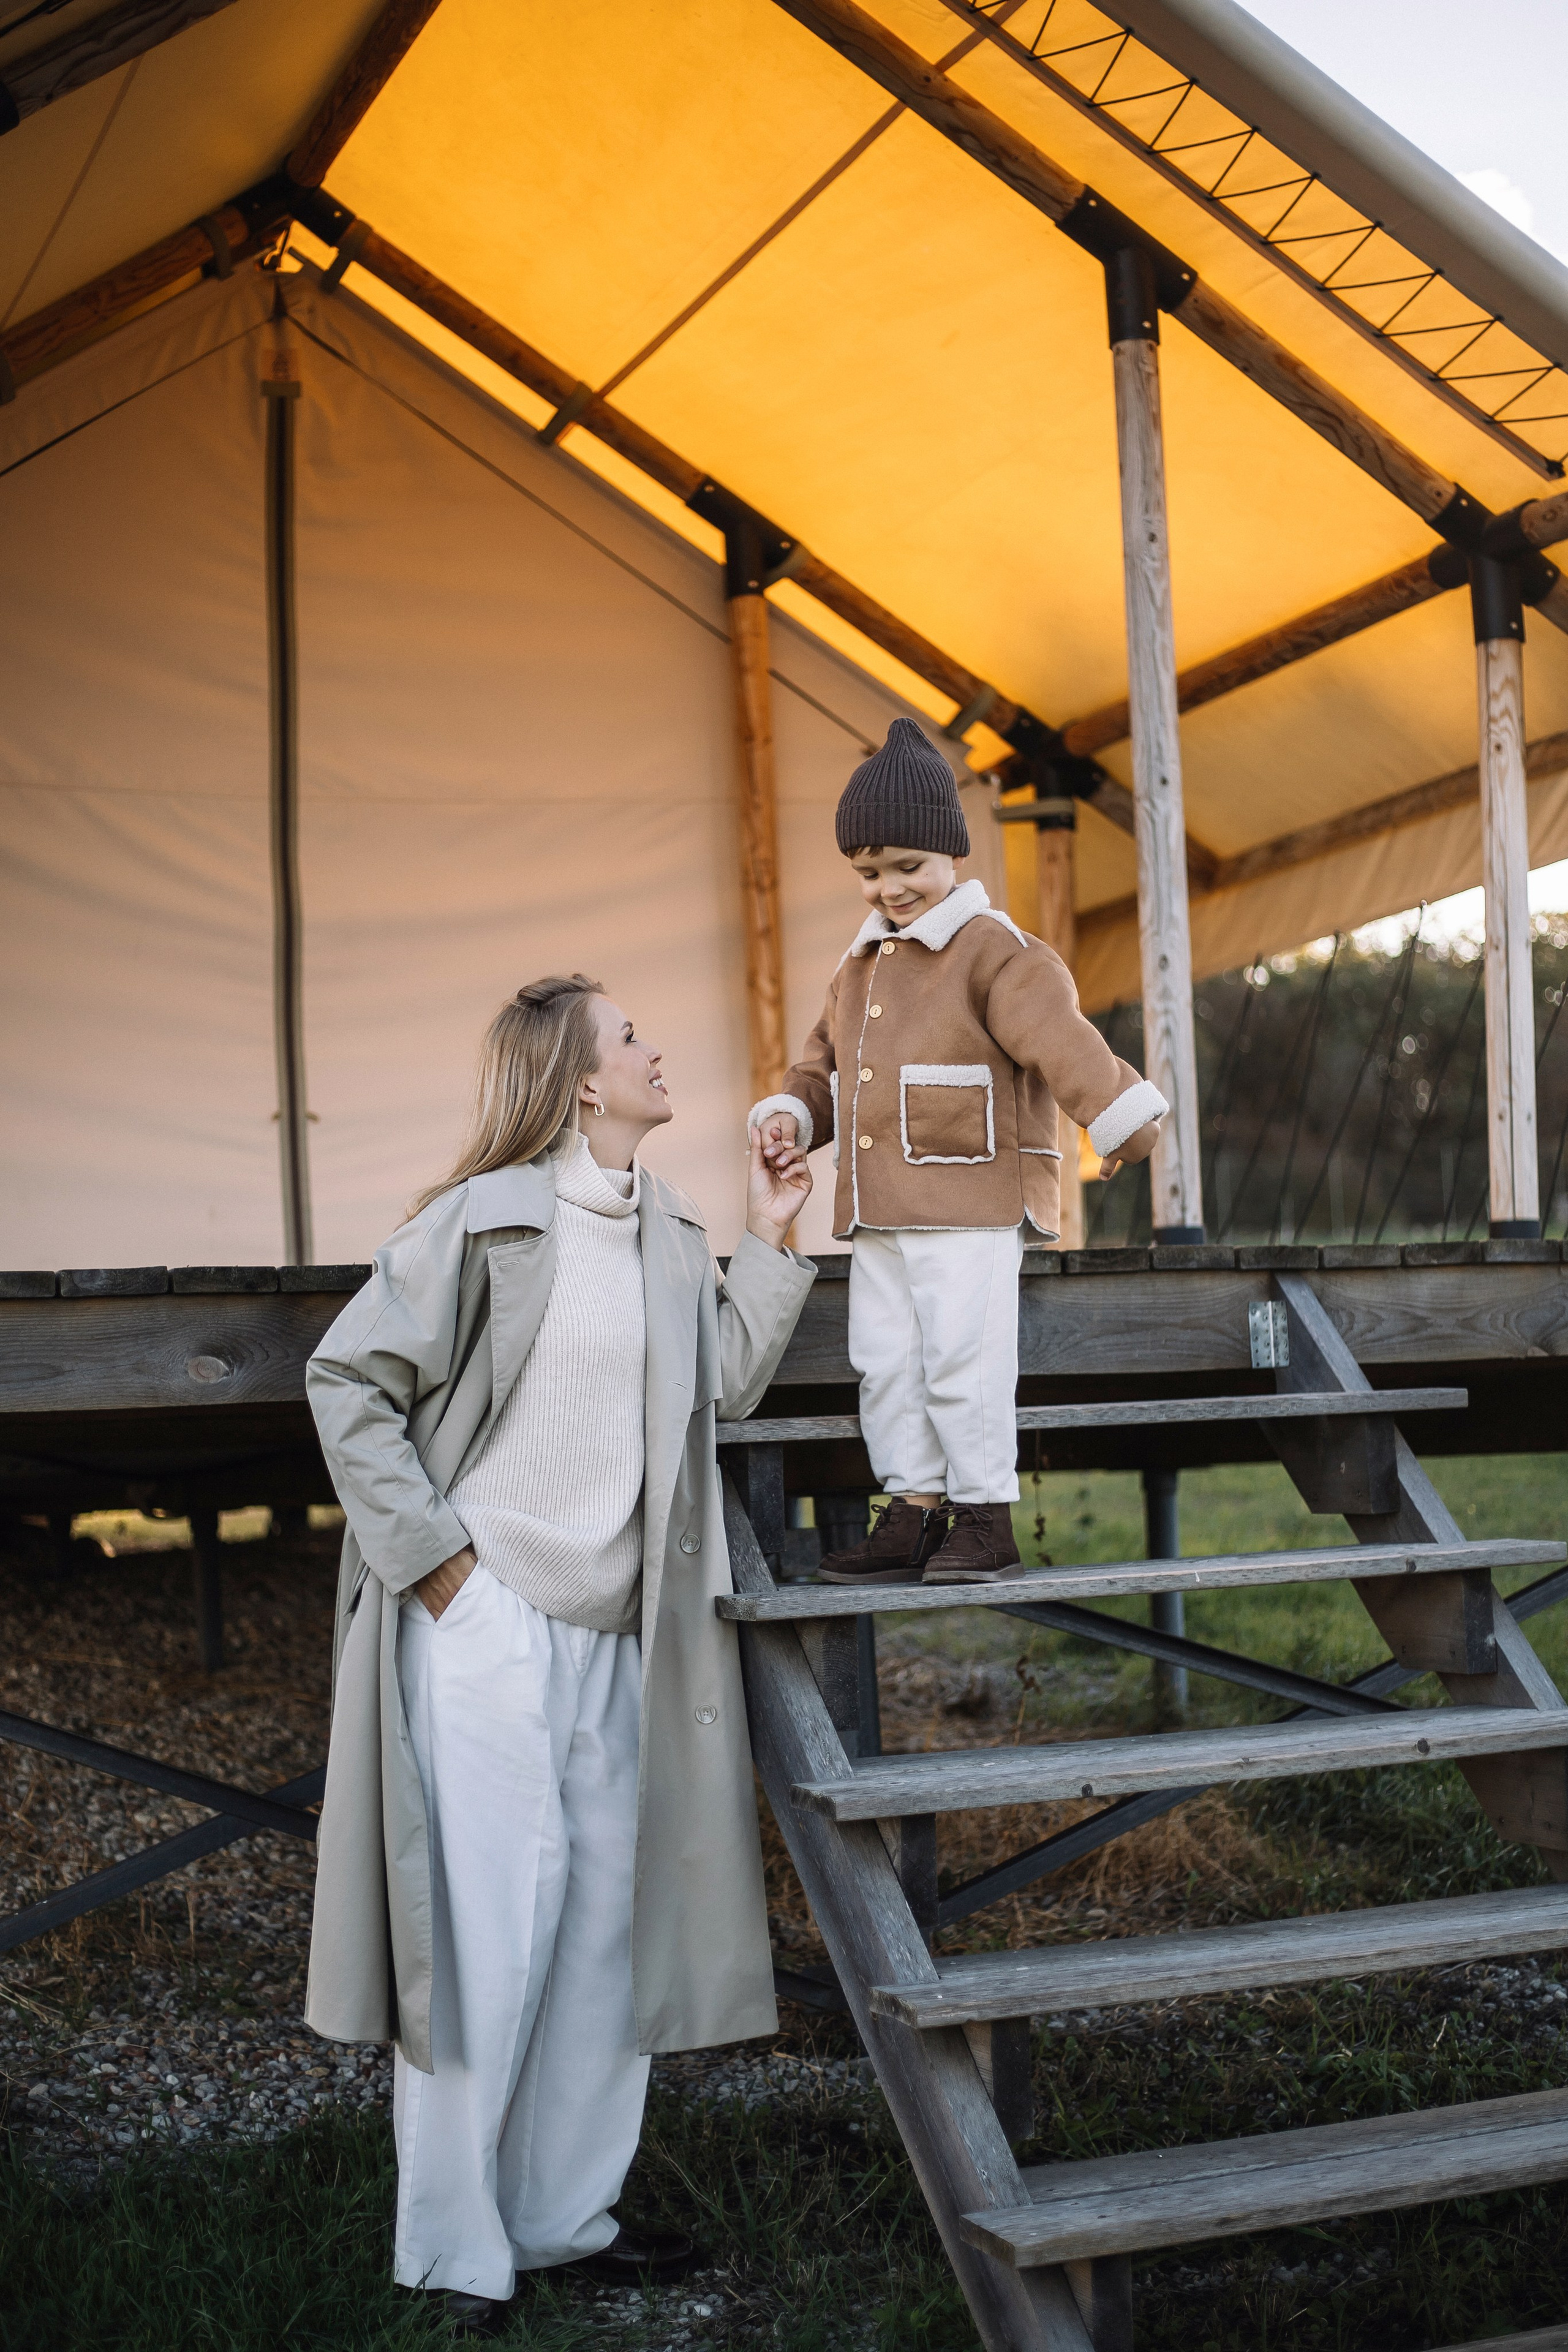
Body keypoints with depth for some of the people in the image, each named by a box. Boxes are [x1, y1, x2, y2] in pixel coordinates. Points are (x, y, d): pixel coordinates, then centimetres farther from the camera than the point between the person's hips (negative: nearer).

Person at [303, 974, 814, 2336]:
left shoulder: (666, 1230, 12)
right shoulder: (485, 1221, -9)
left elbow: (725, 1385, 15)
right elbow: (347, 1382, -7)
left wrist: (771, 1245, 9)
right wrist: (428, 1551, -10)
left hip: (613, 1625, 7)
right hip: (489, 1613, -7)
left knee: (607, 1913, 11)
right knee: (495, 1914, -5)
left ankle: (565, 2212, 25)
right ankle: (454, 2249, 9)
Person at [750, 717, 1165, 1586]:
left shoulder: (993, 951, -8)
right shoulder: (859, 964, 17)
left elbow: (1059, 1038, -20)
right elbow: (826, 1057, 24)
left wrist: (1118, 1115, -31)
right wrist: (791, 1112, 6)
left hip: (971, 1203, -8)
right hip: (877, 1212, 8)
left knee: (962, 1357, -6)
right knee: (884, 1361, 9)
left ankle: (986, 1514, 6)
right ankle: (913, 1510, 18)